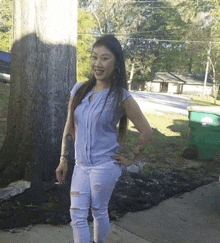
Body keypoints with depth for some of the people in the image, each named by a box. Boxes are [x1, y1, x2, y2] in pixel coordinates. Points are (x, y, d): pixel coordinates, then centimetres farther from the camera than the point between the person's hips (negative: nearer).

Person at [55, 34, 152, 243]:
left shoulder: (121, 97, -12)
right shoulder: (79, 90, 0)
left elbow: (145, 130, -5)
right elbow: (70, 127, 8)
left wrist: (130, 159, -2)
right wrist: (63, 159, 7)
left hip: (105, 165, -4)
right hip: (81, 165, 4)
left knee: (99, 211, 11)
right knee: (77, 215, 4)